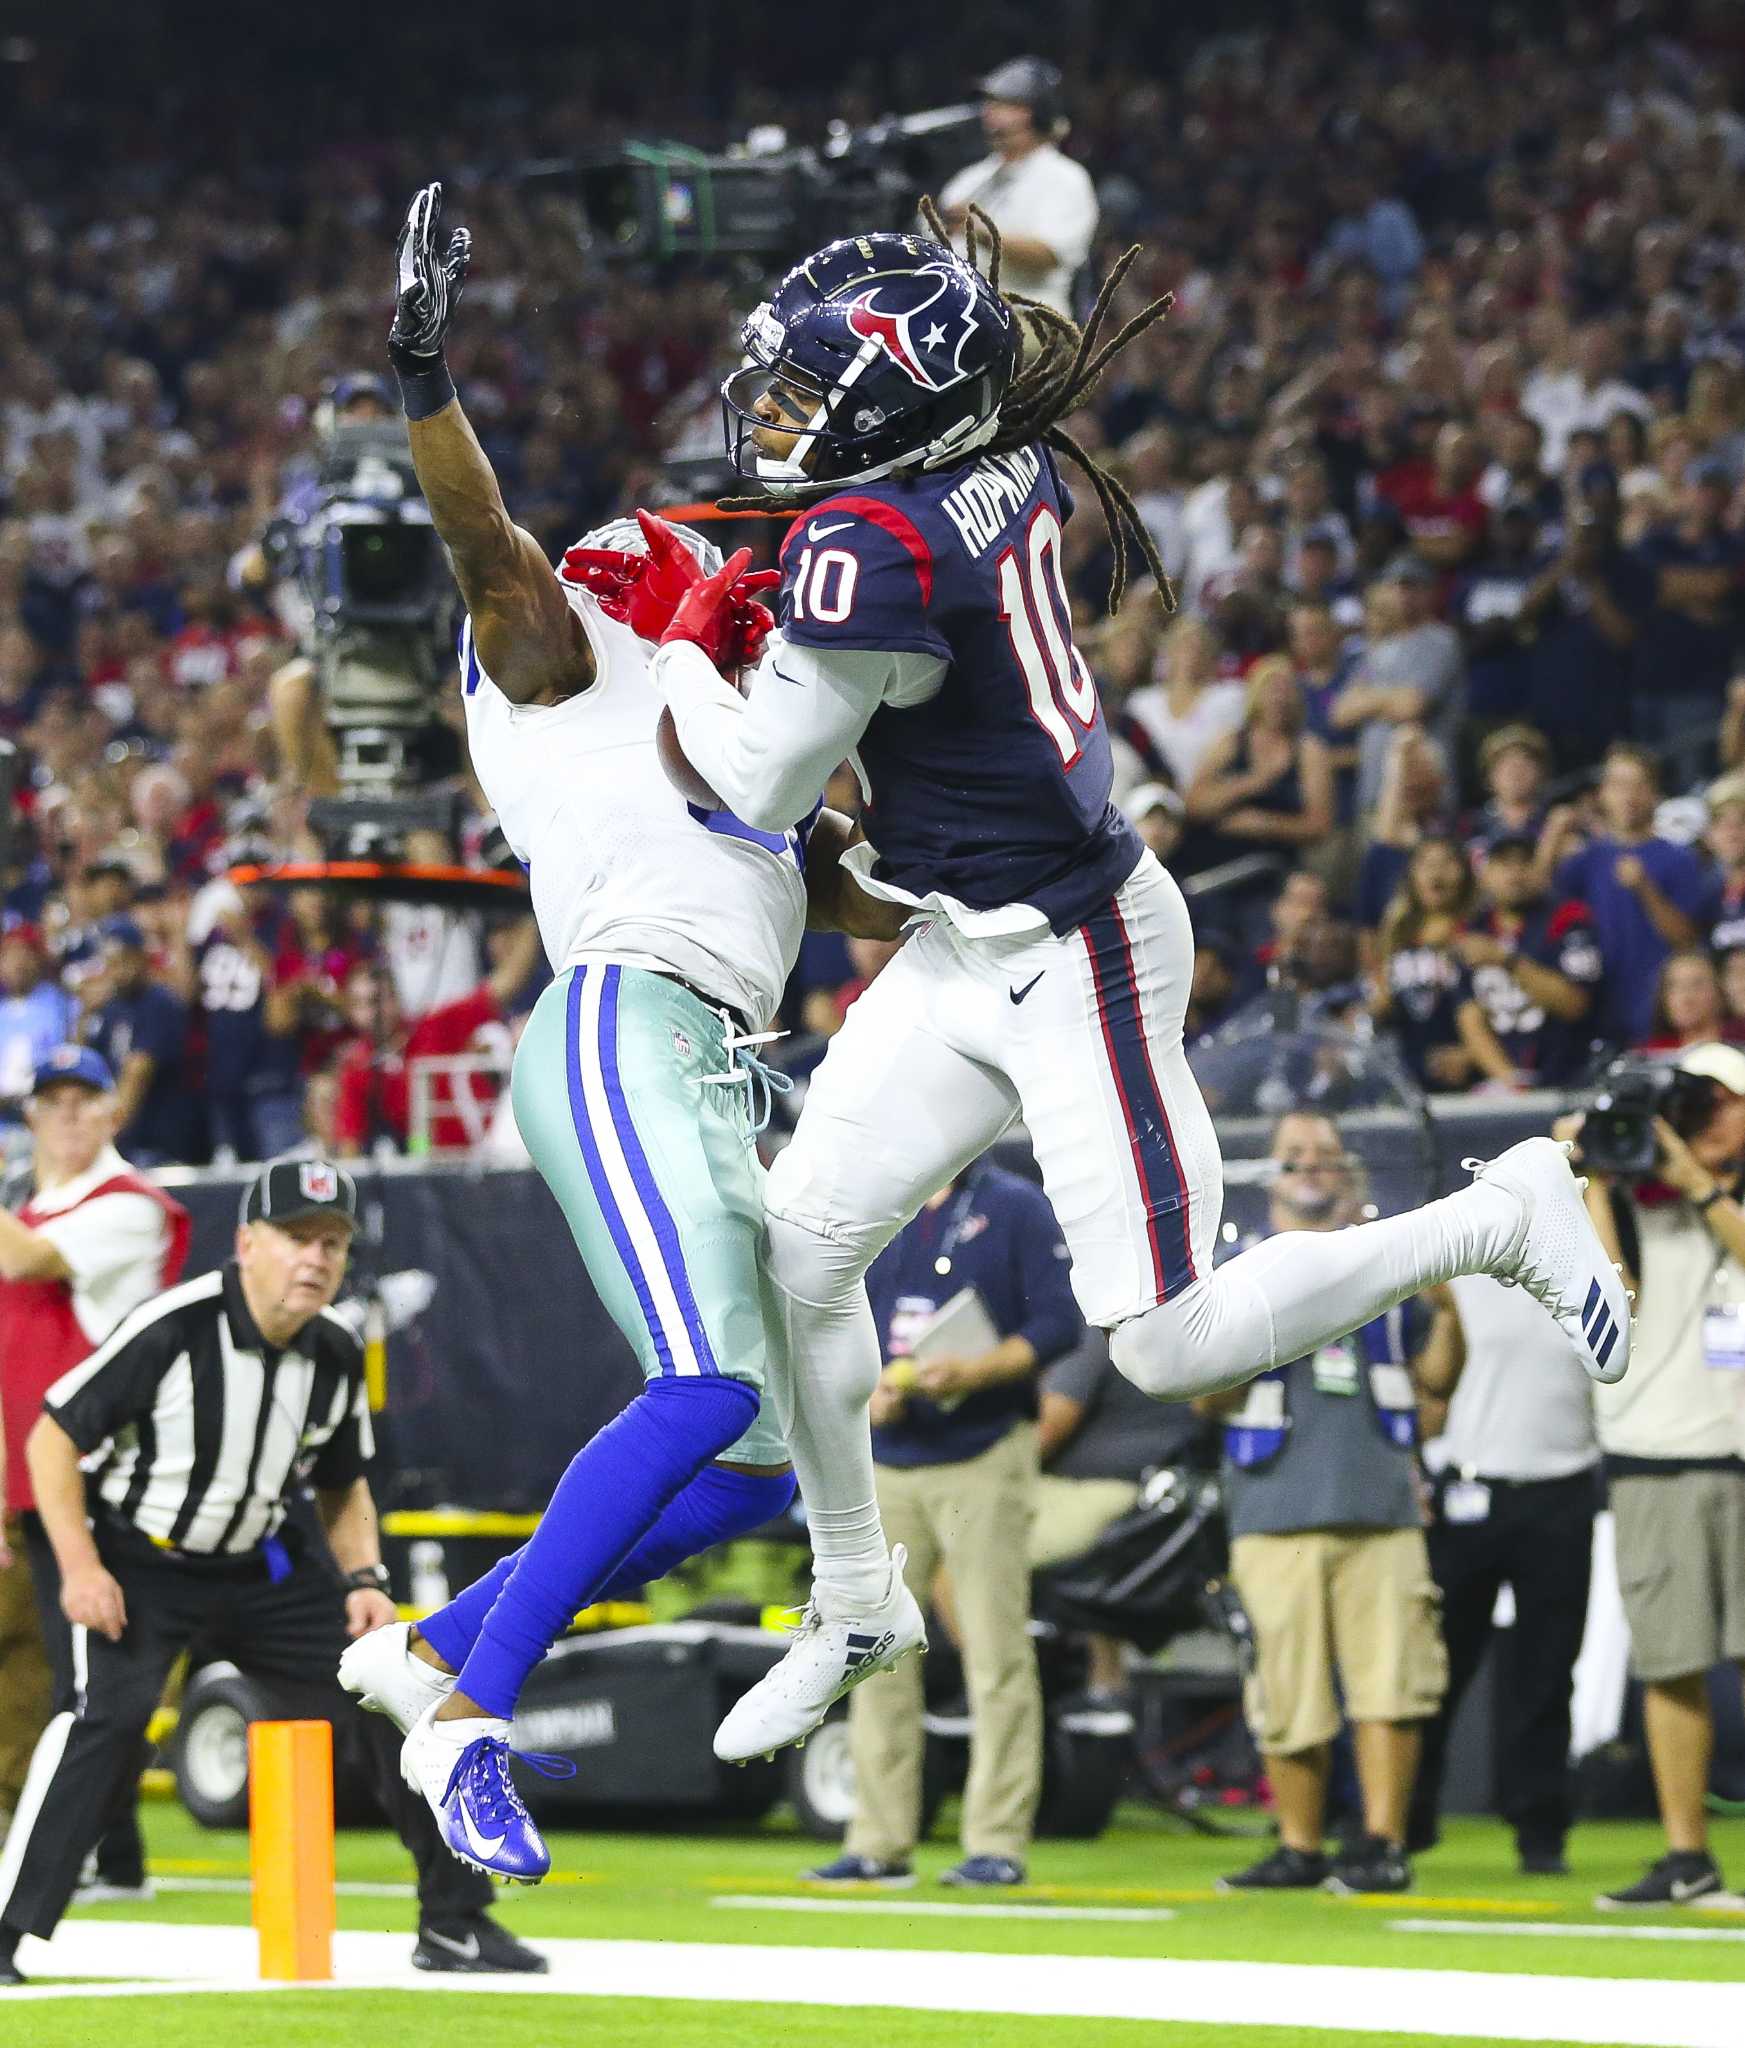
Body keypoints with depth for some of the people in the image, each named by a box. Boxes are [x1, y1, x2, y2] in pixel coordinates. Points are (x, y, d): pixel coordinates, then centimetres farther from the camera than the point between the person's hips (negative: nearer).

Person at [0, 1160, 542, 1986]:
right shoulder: (173, 1329, -22)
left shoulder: (337, 1355, -3)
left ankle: (454, 1923, 12)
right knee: (107, 1708, -29)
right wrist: (80, 1568, -23)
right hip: (136, 1564, -6)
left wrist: (363, 1580, -2)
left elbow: (343, 1484, 14)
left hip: (264, 1567, 6)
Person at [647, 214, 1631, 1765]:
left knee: (1172, 1345, -7)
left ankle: (1508, 1218, 7)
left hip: (1073, 964, -10)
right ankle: (854, 1606, 21)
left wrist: (680, 645, -1)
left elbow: (759, 782, -17)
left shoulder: (872, 549, -26)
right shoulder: (1014, 470, 0)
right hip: (970, 954, 10)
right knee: (802, 1244, 7)